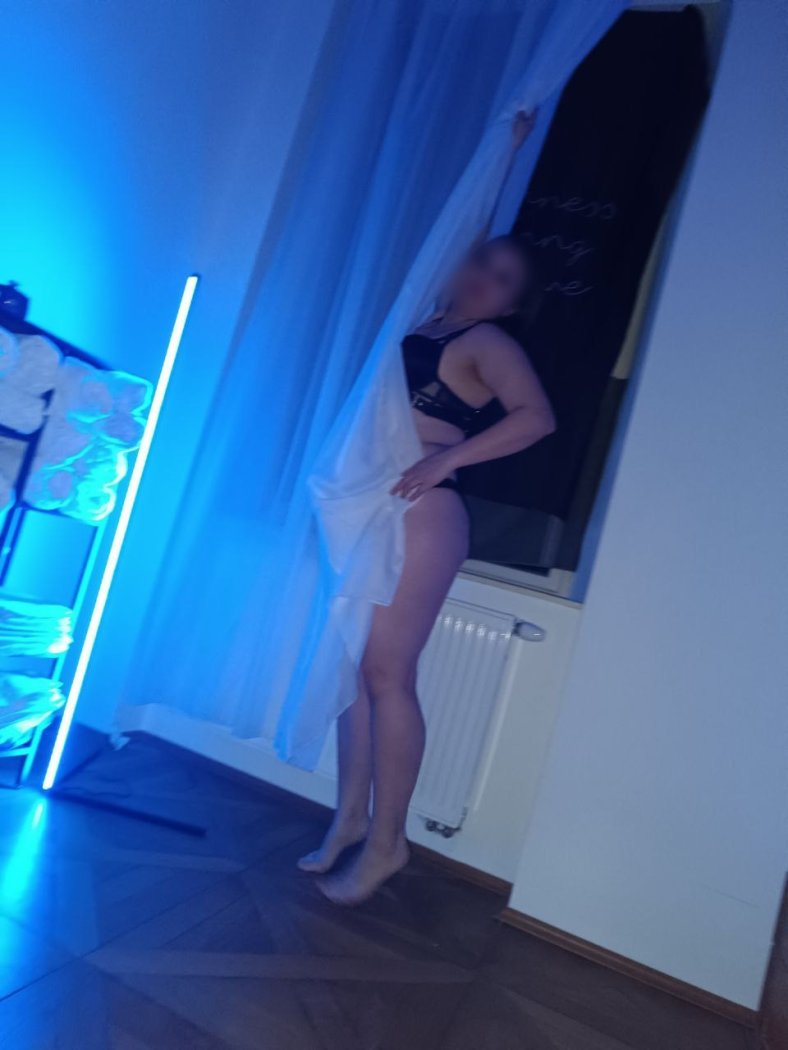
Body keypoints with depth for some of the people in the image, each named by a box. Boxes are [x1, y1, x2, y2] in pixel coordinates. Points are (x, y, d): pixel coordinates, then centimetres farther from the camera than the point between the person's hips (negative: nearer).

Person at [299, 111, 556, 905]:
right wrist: (505, 150, 35)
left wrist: (445, 458, -21)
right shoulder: (424, 319, 18)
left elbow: (537, 415, -17)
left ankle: (385, 840, 9)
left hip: (421, 513, -7)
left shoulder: (486, 344, 0)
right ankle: (350, 817, 19)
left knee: (386, 673, -6)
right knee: (352, 665, 7)